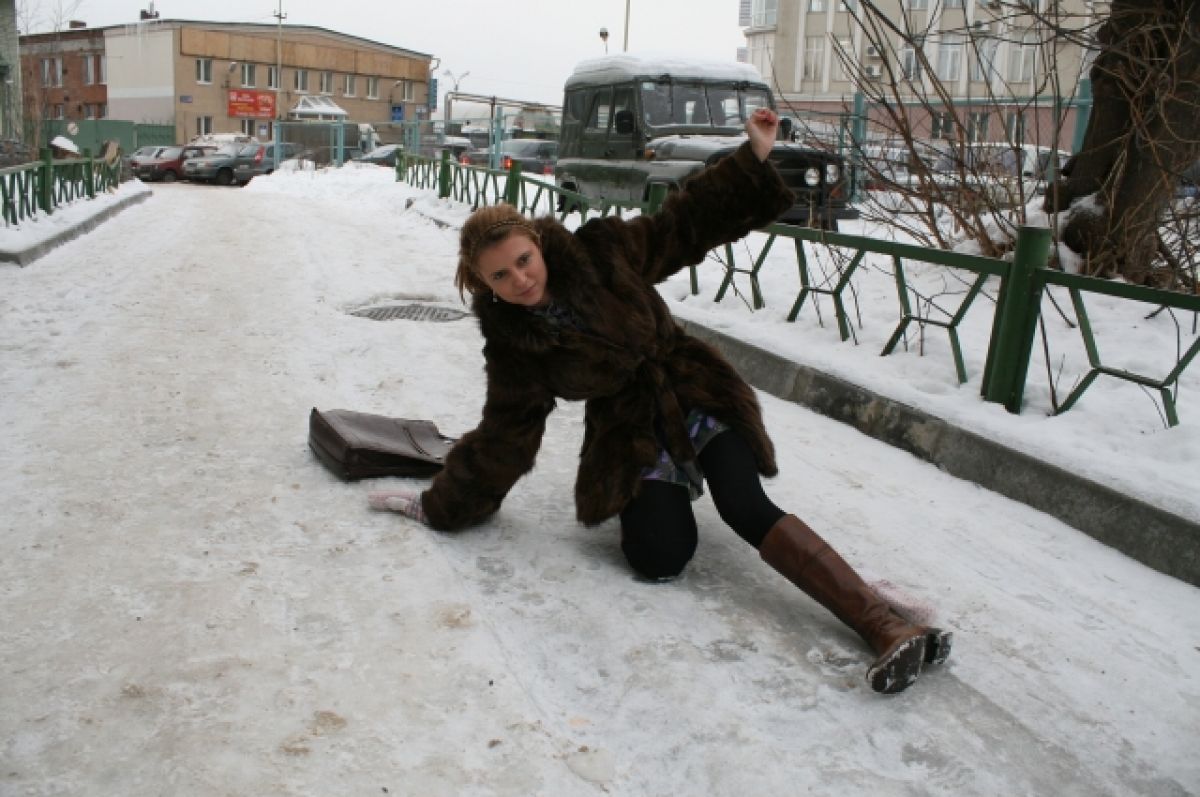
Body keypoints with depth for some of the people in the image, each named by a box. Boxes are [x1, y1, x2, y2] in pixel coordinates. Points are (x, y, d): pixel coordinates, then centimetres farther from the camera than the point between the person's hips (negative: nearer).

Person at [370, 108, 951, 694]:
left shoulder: (600, 252, -11)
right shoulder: (511, 345, -8)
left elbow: (686, 223, -3)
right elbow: (502, 438, 0)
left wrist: (753, 159, -12)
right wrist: (441, 506, 3)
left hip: (695, 395, 0)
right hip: (629, 431, 1)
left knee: (746, 509, -24)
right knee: (660, 557, -22)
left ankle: (887, 627, -27)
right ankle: (663, 488, 15)